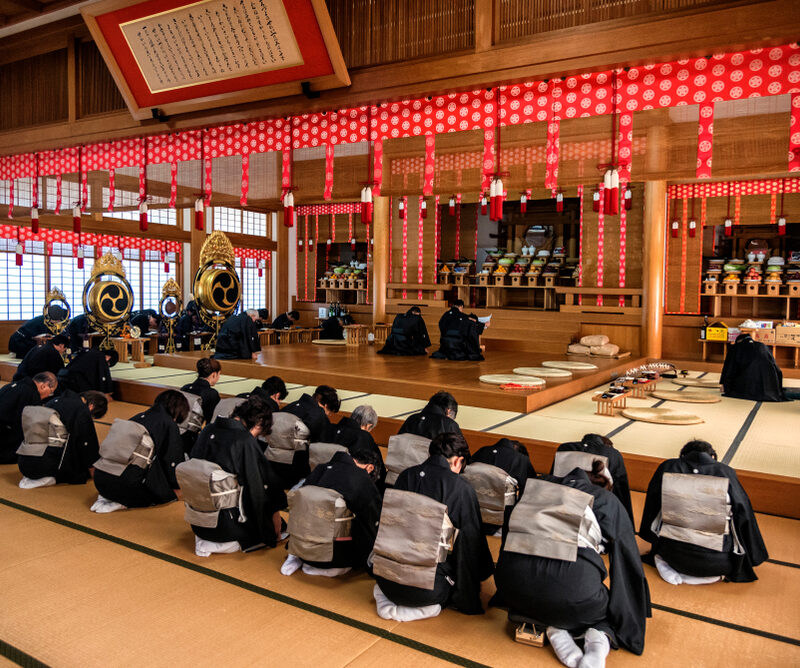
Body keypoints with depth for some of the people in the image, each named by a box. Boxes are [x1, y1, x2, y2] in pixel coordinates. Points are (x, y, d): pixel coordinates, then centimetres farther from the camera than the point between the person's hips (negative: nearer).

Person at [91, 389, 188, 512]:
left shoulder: (138, 417, 21)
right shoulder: (170, 425, 1)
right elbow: (173, 460, 4)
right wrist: (176, 488, 21)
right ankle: (122, 503, -6)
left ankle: (107, 497, 9)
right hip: (127, 482, -7)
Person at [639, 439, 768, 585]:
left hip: (671, 553, 2)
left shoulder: (666, 468, 0)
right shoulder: (726, 473, -4)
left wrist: (652, 538, 30)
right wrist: (753, 557, 19)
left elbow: (652, 506, 12)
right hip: (714, 561, -2)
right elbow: (744, 515, 2)